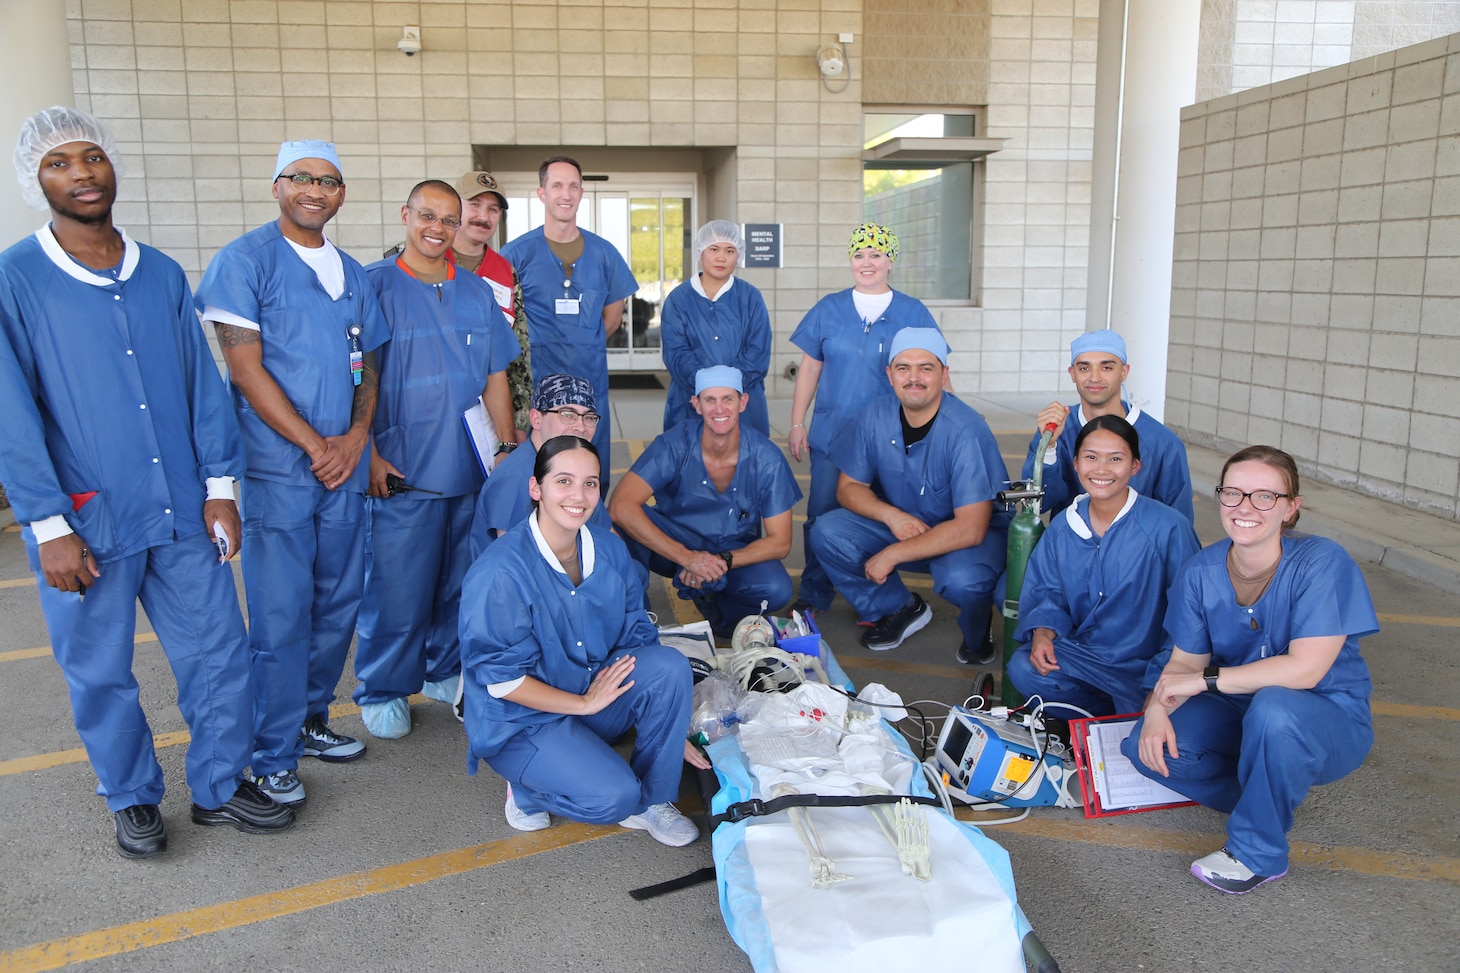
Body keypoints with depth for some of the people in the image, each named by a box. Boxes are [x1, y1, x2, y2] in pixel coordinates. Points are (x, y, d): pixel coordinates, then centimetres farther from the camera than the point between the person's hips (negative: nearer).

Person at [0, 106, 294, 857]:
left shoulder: (162, 274, 7)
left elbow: (203, 383, 7)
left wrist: (219, 487, 3)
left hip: (182, 514, 3)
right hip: (86, 525, -3)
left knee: (220, 654, 8)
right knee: (101, 673, 11)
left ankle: (220, 786, 27)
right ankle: (132, 799, 32)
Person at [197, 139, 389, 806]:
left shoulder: (351, 274, 15)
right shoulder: (246, 260, -4)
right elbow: (245, 368, -10)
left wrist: (355, 438, -2)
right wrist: (314, 445, -12)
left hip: (343, 465, 6)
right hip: (276, 468, -6)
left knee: (339, 602, 12)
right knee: (281, 615, -3)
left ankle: (311, 718, 30)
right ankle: (273, 756, 11)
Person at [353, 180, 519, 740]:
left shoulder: (477, 292, 12)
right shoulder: (375, 285, -3)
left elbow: (495, 377, 15)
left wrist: (507, 447, 10)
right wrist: (369, 453, -12)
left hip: (469, 468, 5)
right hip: (399, 471, -4)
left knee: (460, 580, 13)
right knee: (395, 587, 0)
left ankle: (446, 671, 32)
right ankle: (382, 692, 18)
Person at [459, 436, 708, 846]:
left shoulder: (609, 549, -3)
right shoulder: (498, 573, -23)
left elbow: (636, 639, 3)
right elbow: (499, 678, -19)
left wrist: (670, 726, -2)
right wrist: (584, 703, -17)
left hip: (596, 692, 6)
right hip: (522, 721, -6)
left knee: (671, 666, -20)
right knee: (613, 797, -25)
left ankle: (650, 801, -4)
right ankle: (527, 791, 6)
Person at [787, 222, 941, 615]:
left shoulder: (913, 313, 3)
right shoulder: (829, 309, 7)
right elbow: (809, 369, 9)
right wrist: (797, 424, 5)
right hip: (831, 433, 1)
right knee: (821, 516, 1)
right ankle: (813, 595, 16)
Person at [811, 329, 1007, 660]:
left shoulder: (966, 431, -26)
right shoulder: (876, 416, -10)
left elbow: (971, 528, -29)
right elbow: (849, 487, -1)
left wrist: (892, 555, -27)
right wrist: (892, 515, -22)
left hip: (974, 535, -5)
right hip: (900, 525, 5)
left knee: (962, 579, -38)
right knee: (826, 533, -15)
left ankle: (979, 635, 2)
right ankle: (901, 609, 9)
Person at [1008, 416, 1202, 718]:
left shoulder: (1169, 528, -12)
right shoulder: (1062, 526, 4)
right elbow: (1047, 592, 10)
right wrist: (1042, 633, -11)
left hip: (1143, 664, -4)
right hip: (1081, 651, 5)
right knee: (1023, 668, -23)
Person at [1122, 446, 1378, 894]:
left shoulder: (1322, 563, -22)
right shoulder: (1201, 571, -8)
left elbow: (1304, 669, -28)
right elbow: (1185, 660, -3)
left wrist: (1206, 680, -25)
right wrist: (1157, 708, -24)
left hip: (1328, 719, -4)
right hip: (1240, 712, 5)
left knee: (1273, 707, -38)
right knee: (1148, 746, -19)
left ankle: (1258, 853, -15)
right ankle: (1275, 796, 4)